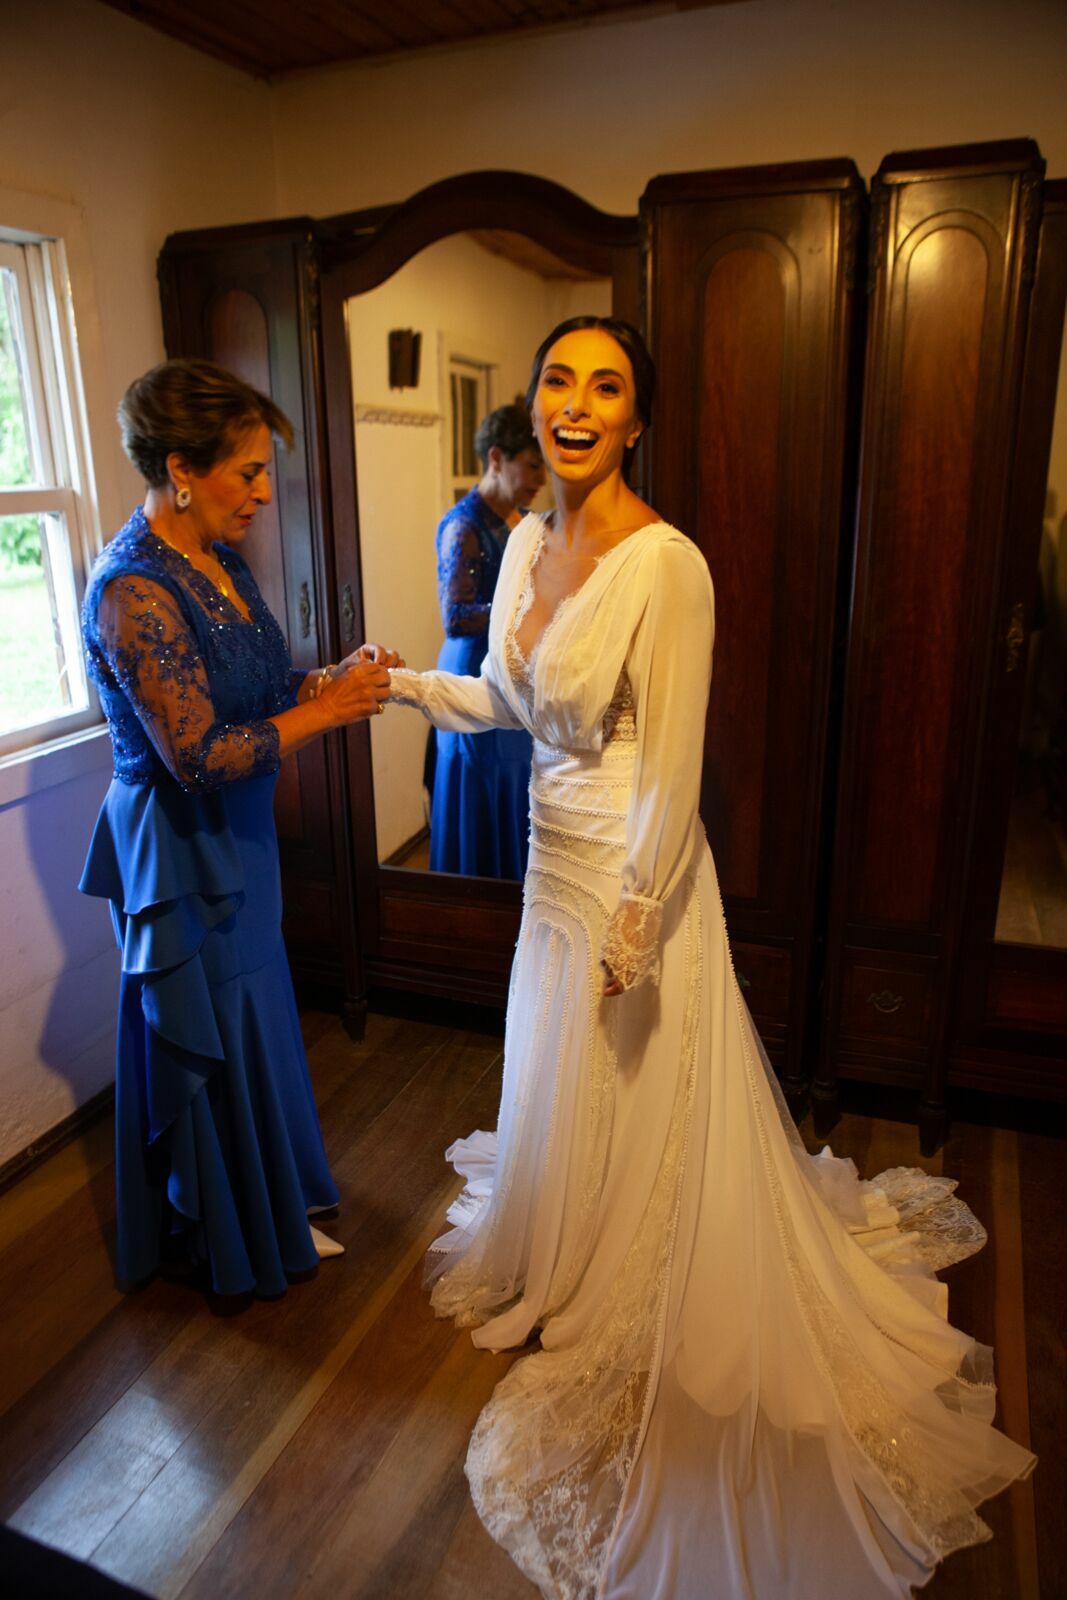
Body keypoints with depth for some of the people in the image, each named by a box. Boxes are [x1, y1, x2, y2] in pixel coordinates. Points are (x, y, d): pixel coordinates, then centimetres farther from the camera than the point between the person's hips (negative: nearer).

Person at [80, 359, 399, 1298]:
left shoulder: (219, 562, 4)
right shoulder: (134, 592, -25)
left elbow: (260, 686, 12)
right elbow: (199, 756, -27)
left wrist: (340, 675, -5)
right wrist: (327, 710, -21)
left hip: (238, 837, 9)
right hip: (183, 852, -9)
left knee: (254, 1025, 21)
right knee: (209, 1046, 10)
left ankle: (274, 1209, 44)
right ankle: (233, 1244, 35)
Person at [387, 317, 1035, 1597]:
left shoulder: (665, 564, -22)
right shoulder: (528, 543, 3)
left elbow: (673, 772, -21)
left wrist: (634, 927, -19)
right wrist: (399, 684, 10)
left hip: (630, 877, -8)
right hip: (552, 862, 8)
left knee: (637, 1110, 13)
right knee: (560, 1090, 26)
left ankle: (634, 1327, 42)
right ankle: (570, 1274, 55)